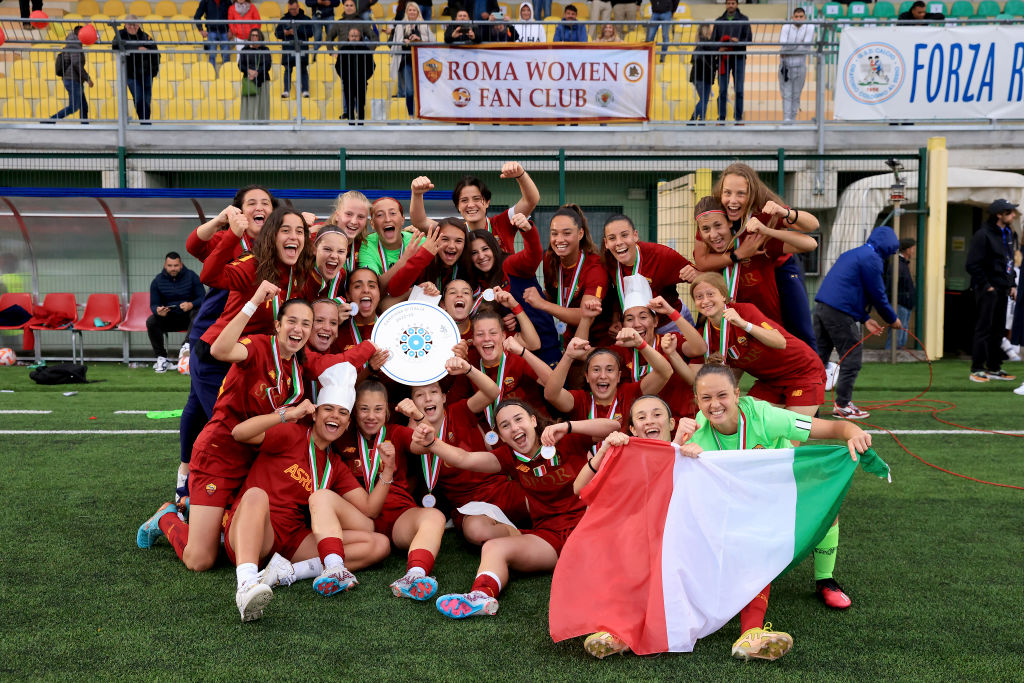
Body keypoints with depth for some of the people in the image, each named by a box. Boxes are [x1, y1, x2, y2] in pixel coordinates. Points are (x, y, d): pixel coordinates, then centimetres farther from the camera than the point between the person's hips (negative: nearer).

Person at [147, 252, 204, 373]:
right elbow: (153, 304, 0)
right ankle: (161, 357, -21)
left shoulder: (191, 277, -3)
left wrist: (191, 305, -32)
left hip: (188, 317, -2)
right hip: (169, 318, 2)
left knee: (198, 314, -35)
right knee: (151, 321, -26)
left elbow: (202, 298, -8)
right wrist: (158, 311, -26)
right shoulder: (157, 281, 2)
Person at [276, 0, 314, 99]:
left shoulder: (305, 19, 5)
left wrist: (296, 32, -13)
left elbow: (310, 32, -5)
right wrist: (284, 33, -9)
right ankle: (286, 91, 0)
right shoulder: (284, 19, 12)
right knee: (288, 70, 0)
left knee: (303, 70, -1)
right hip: (288, 49, 2)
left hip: (302, 49, -2)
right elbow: (277, 33, 12)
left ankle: (305, 91, -2)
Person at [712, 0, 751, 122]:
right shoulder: (719, 21, 9)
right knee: (722, 90, -1)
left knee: (739, 90, 1)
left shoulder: (743, 20, 5)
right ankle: (721, 119, 4)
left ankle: (738, 118, 7)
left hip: (739, 58, -1)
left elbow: (749, 39, 0)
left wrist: (738, 42, -19)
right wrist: (719, 48, -12)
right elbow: (714, 40, 9)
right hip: (723, 59, 1)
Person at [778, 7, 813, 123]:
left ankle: (792, 119, 13)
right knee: (786, 94, -5)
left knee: (796, 94, 5)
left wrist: (787, 50, -11)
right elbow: (782, 43, -10)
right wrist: (798, 46, -15)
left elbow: (806, 47, -10)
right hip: (785, 64, 0)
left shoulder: (809, 28, 0)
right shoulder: (786, 27, 2)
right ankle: (786, 119, -8)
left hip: (800, 64, 0)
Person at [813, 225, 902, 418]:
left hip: (821, 307, 9)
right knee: (852, 358, 2)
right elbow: (877, 294, -4)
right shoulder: (872, 258, -5)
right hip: (839, 313, -9)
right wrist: (892, 319, 10)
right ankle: (842, 405, 7)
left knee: (819, 358, 12)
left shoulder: (852, 254, 24)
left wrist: (864, 319, 21)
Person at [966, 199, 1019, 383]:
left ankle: (993, 368, 20)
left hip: (1002, 290, 8)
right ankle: (976, 369, 1)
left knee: (999, 330, 12)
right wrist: (986, 286, -15)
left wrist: (1012, 285, 13)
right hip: (987, 290, -8)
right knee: (983, 329, -5)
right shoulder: (983, 235, -13)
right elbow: (972, 265, -16)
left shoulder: (1009, 234, 14)